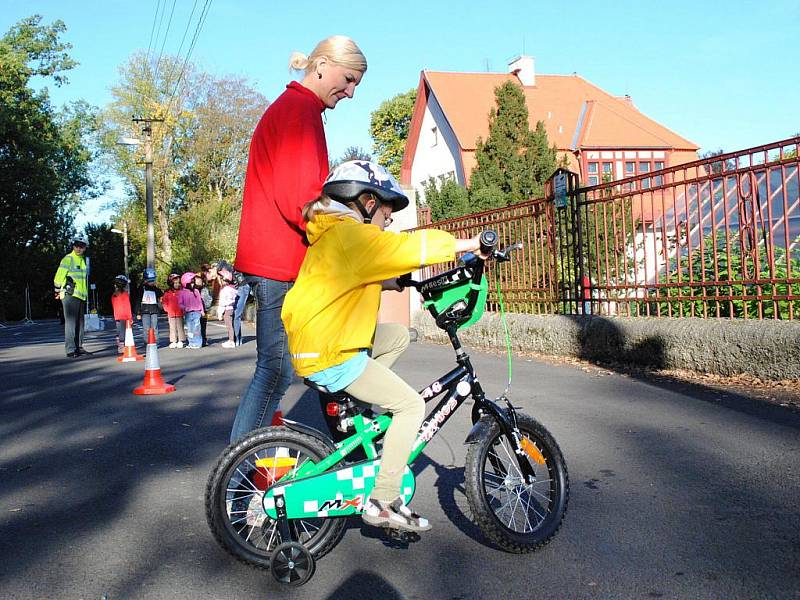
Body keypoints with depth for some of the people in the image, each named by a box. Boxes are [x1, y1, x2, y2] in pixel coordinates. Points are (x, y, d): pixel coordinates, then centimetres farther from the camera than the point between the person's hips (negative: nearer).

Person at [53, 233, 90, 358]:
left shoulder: (83, 260, 18)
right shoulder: (68, 259, -7)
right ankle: (70, 349, -10)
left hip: (81, 296, 8)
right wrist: (58, 292, -5)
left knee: (80, 322, 11)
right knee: (71, 322, -10)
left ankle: (78, 347, 17)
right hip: (70, 295, -8)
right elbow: (59, 277, -10)